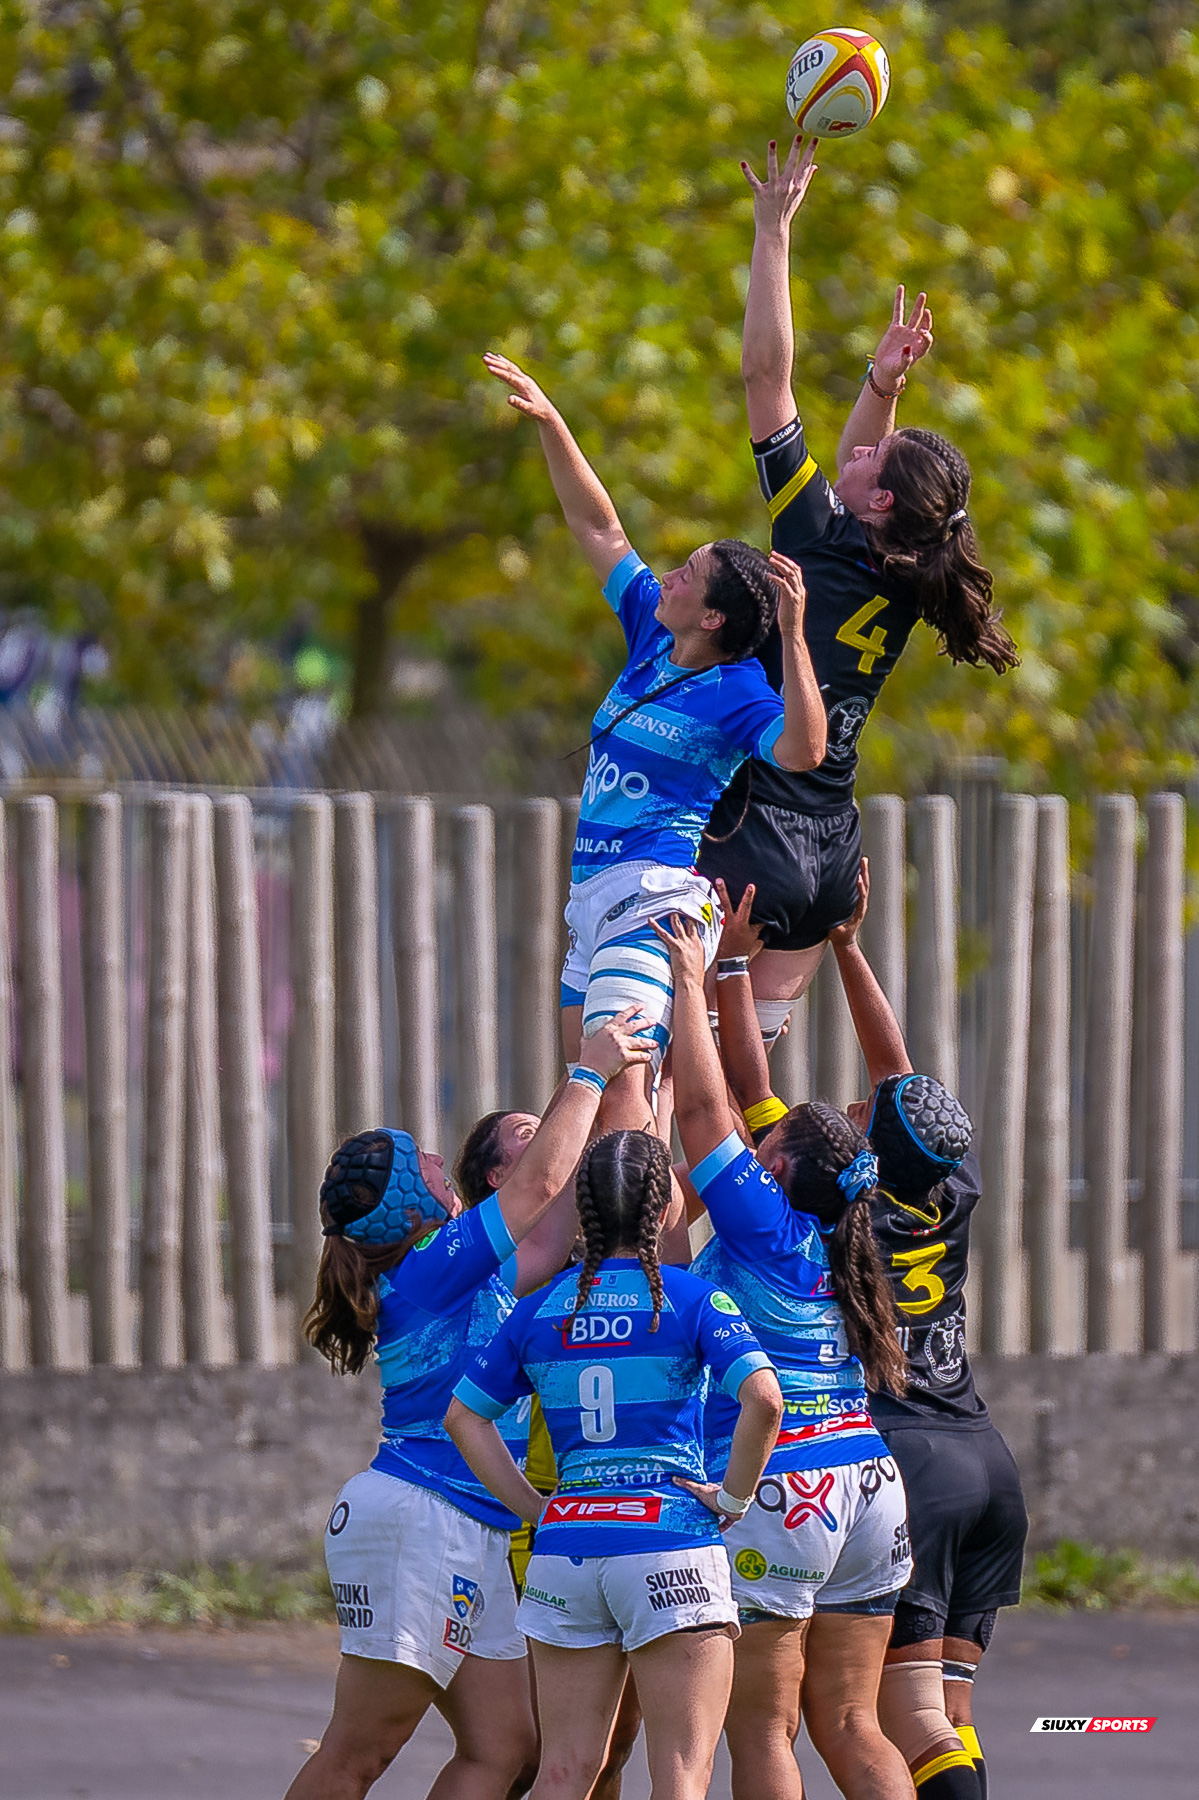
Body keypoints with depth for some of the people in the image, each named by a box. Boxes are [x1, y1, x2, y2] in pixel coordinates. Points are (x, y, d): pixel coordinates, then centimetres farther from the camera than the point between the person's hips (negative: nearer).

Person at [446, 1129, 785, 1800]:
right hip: (671, 1544, -4)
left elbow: (464, 1418, 13)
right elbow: (764, 1398, -19)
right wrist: (732, 1497, -6)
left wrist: (538, 1508, 13)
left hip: (567, 1541, 4)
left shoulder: (542, 1309, 8)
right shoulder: (693, 1299, -5)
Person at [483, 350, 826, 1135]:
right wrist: (550, 425, 15)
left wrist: (793, 633, -38)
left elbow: (804, 751, -33)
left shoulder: (739, 696, -13)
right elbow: (599, 526, 18)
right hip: (597, 890, 10)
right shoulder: (653, 637, 10)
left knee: (619, 1085, -24)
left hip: (659, 893, -10)